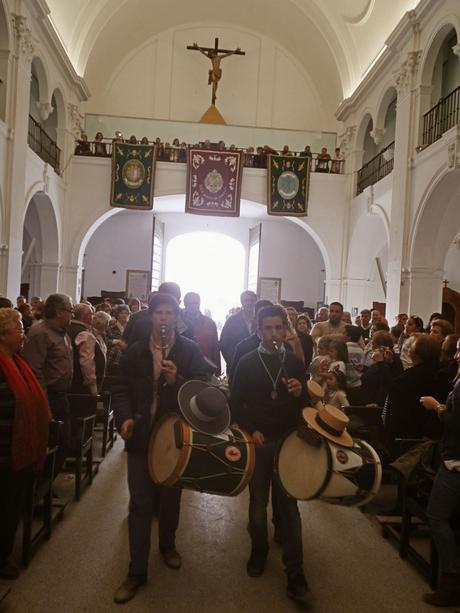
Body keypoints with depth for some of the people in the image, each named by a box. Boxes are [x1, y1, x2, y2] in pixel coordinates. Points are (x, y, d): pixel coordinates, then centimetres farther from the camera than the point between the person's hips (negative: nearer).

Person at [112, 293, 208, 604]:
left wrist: (177, 380, -27)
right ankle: (137, 570, 15)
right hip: (141, 434, 1)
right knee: (140, 503, 3)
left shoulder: (191, 350, -3)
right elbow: (121, 388, 2)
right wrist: (125, 417, -15)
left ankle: (168, 544, 44)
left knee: (171, 496, 18)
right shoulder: (135, 351, 3)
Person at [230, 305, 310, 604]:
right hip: (258, 441, 0)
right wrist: (250, 430, -12)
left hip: (288, 441, 0)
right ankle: (259, 550, 35)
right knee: (258, 501, 13)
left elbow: (306, 405, 4)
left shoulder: (295, 363, 2)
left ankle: (295, 573, 6)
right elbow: (236, 403, 0)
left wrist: (300, 393, -17)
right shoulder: (247, 363, -2)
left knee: (289, 503, 1)